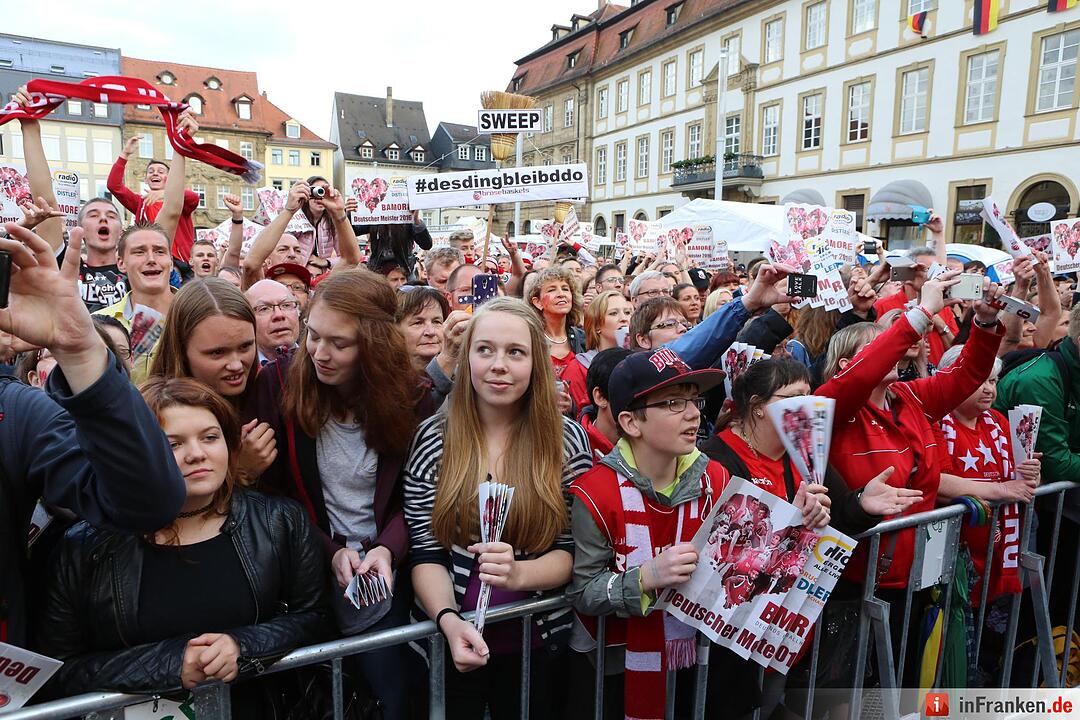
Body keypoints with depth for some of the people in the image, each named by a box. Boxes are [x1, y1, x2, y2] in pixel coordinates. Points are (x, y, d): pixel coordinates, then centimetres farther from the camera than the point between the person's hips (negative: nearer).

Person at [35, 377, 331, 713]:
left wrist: (244, 646, -13)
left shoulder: (280, 521, -3)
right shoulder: (85, 547, -4)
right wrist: (168, 664, -12)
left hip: (254, 706, 0)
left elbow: (315, 619, 2)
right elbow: (60, 670, 0)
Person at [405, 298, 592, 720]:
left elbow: (573, 550, -6)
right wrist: (449, 621, -24)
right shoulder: (433, 439, -8)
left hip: (537, 643, 1)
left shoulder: (567, 440, -8)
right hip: (448, 644, 0)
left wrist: (519, 573, -25)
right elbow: (425, 553, -7)